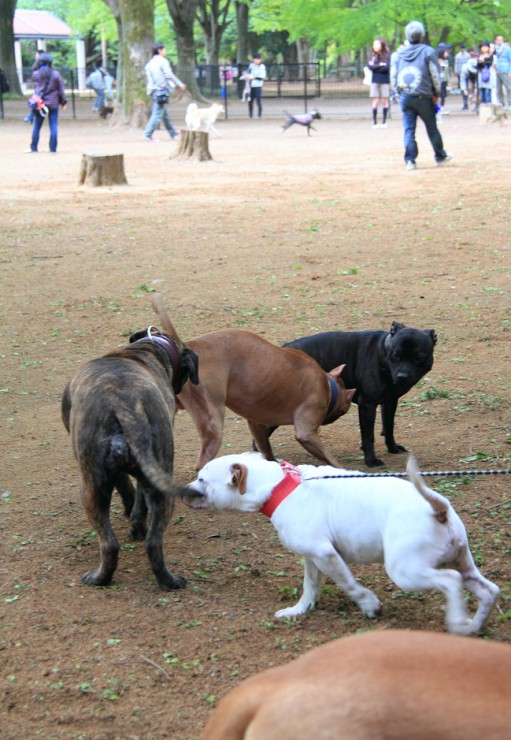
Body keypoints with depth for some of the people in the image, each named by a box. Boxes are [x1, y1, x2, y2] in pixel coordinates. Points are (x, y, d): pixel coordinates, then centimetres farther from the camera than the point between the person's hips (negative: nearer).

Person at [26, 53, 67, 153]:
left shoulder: (35, 74, -3)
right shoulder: (55, 74, -6)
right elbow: (61, 89, -2)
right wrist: (63, 102, 8)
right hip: (53, 103, -1)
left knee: (37, 126, 10)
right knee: (53, 126, 2)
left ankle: (33, 148, 13)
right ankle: (53, 149, 0)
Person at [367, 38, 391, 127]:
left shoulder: (387, 56, -2)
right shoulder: (373, 56, 8)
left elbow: (387, 67, -12)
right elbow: (370, 66, -3)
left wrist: (375, 67, -7)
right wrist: (380, 65, -10)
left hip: (385, 81, -2)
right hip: (375, 81, 2)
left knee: (384, 101, 3)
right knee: (375, 101, 0)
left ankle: (384, 121, 11)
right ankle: (374, 122, 3)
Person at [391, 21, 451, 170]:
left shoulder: (400, 54, 8)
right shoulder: (428, 51, -4)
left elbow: (394, 76, 11)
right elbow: (435, 75, -4)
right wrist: (436, 94, 8)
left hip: (405, 97, 3)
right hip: (423, 97, -3)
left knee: (408, 128, 3)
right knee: (432, 128, 11)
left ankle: (410, 159, -7)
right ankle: (440, 156, 24)